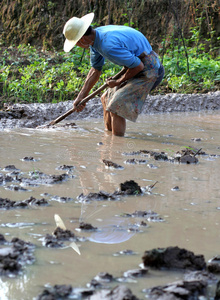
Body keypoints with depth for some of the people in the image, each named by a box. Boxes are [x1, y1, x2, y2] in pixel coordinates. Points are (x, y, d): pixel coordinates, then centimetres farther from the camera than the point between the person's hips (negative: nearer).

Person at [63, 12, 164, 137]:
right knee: (106, 99, 18)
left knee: (116, 107, -16)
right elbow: (95, 70, 14)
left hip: (146, 69, -10)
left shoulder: (109, 46, -32)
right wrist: (81, 97, 11)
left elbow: (138, 66, -25)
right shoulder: (96, 36, 1)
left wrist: (118, 82, -11)